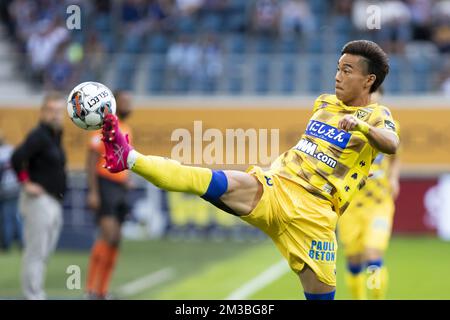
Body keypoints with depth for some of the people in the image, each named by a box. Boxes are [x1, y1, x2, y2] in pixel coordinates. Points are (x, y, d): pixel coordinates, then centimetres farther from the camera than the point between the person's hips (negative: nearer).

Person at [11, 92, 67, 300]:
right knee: (35, 253, -7)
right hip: (39, 200, -9)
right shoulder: (38, 136, -14)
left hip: (54, 203, 9)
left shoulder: (56, 136, 14)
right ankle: (33, 295, -5)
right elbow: (17, 158, -27)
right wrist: (26, 183, -20)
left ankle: (35, 293, 19)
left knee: (45, 252, 13)